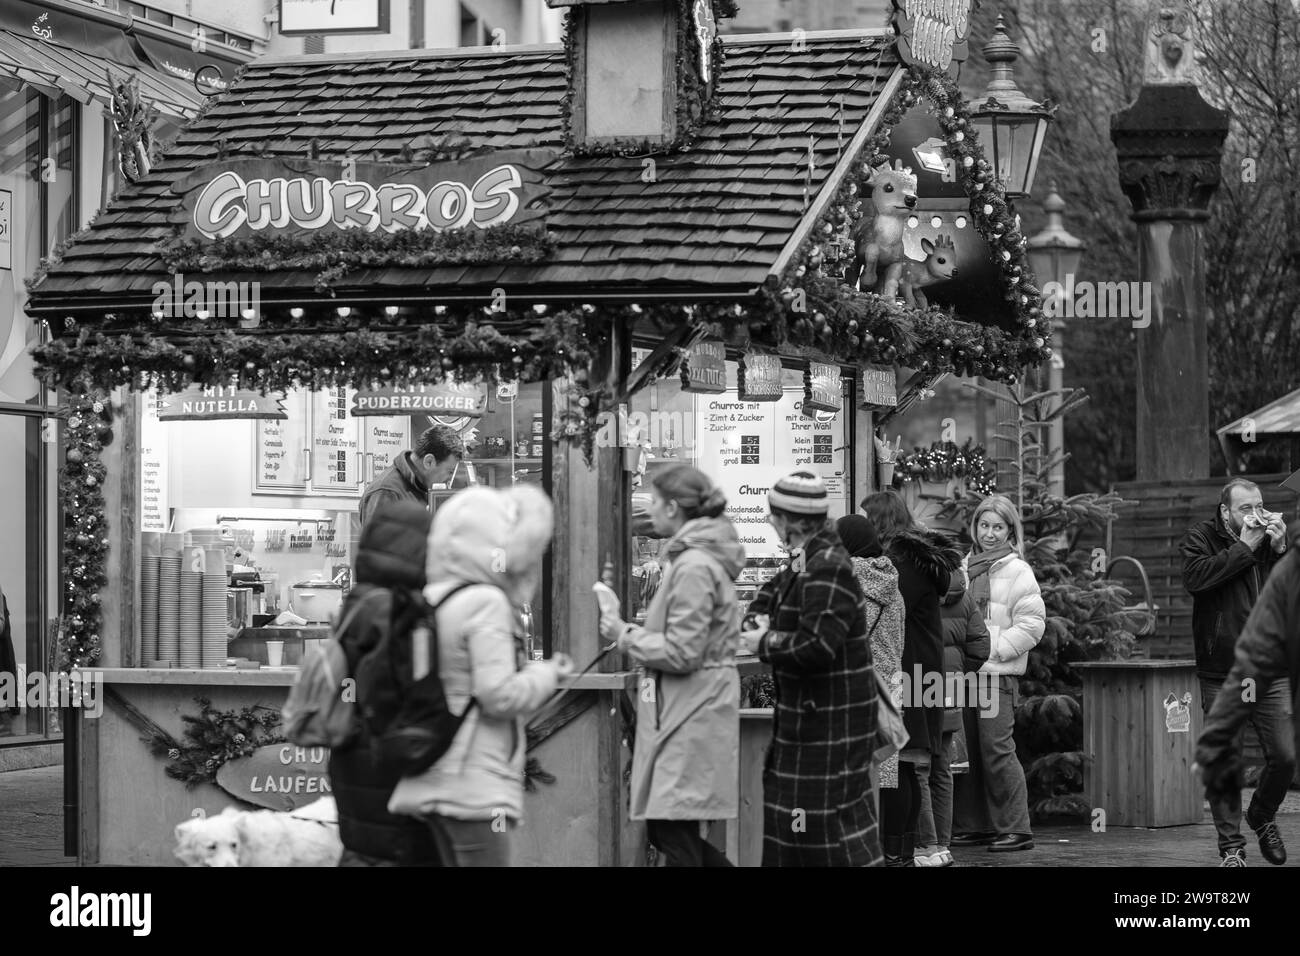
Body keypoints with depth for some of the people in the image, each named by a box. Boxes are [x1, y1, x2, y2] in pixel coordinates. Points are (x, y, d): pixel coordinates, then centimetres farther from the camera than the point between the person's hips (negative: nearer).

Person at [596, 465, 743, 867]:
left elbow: (681, 652, -19)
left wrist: (625, 635, -8)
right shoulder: (696, 557, 14)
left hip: (691, 713, -10)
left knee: (675, 836, -6)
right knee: (666, 830, 13)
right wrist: (631, 631, 13)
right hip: (685, 711, 10)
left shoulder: (694, 567, -17)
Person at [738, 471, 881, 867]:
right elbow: (773, 591, 28)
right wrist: (760, 618, 6)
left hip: (831, 719, -10)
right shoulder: (804, 561, 8)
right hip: (805, 712, 10)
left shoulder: (828, 570, -22)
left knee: (827, 816, -9)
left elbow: (816, 646, -29)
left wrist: (766, 643, -14)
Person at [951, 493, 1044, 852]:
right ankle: (971, 826, 15)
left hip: (997, 673, -6)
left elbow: (1031, 624, -8)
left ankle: (1015, 829, -5)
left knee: (996, 748, -10)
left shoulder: (1017, 571, -3)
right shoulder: (965, 567, 14)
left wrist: (993, 650, -13)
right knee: (965, 749, 7)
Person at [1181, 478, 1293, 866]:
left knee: (1284, 757, -2)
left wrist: (1281, 549, -11)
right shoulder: (1201, 537, -1)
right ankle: (1231, 846, 12)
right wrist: (1243, 547, -18)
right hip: (1220, 676, -2)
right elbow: (1196, 578, -21)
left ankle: (1261, 817, 26)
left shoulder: (1273, 537, 9)